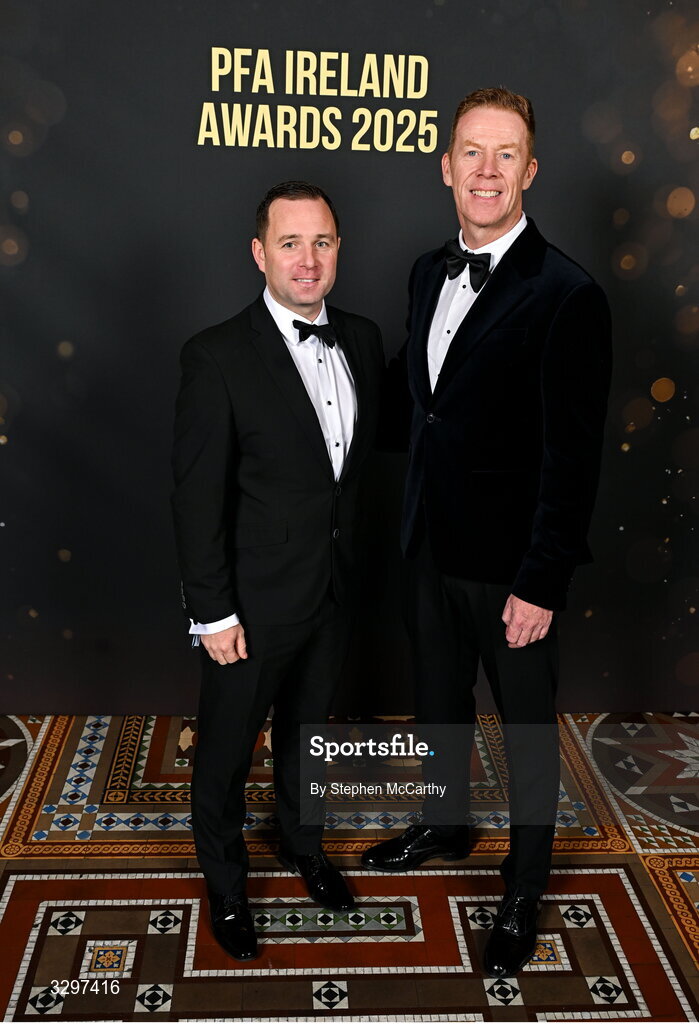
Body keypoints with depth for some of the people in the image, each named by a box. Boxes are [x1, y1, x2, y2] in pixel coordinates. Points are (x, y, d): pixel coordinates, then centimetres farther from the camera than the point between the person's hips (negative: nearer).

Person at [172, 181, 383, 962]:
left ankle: (303, 846, 51)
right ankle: (225, 887, 40)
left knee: (309, 729, 25)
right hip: (255, 598, -5)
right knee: (226, 750, 14)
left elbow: (365, 453, 8)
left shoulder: (362, 340, -1)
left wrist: (358, 562, 6)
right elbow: (197, 496, -16)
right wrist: (212, 612, -15)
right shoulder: (217, 356, -18)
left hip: (335, 588, 5)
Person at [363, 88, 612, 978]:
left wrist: (541, 583, -18)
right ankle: (444, 825, 50)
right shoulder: (429, 273, 5)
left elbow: (573, 457, -18)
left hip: (510, 562, -6)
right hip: (430, 542, 7)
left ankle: (523, 891, 34)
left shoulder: (566, 295, -17)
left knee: (525, 728, 12)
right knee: (438, 702, 24)